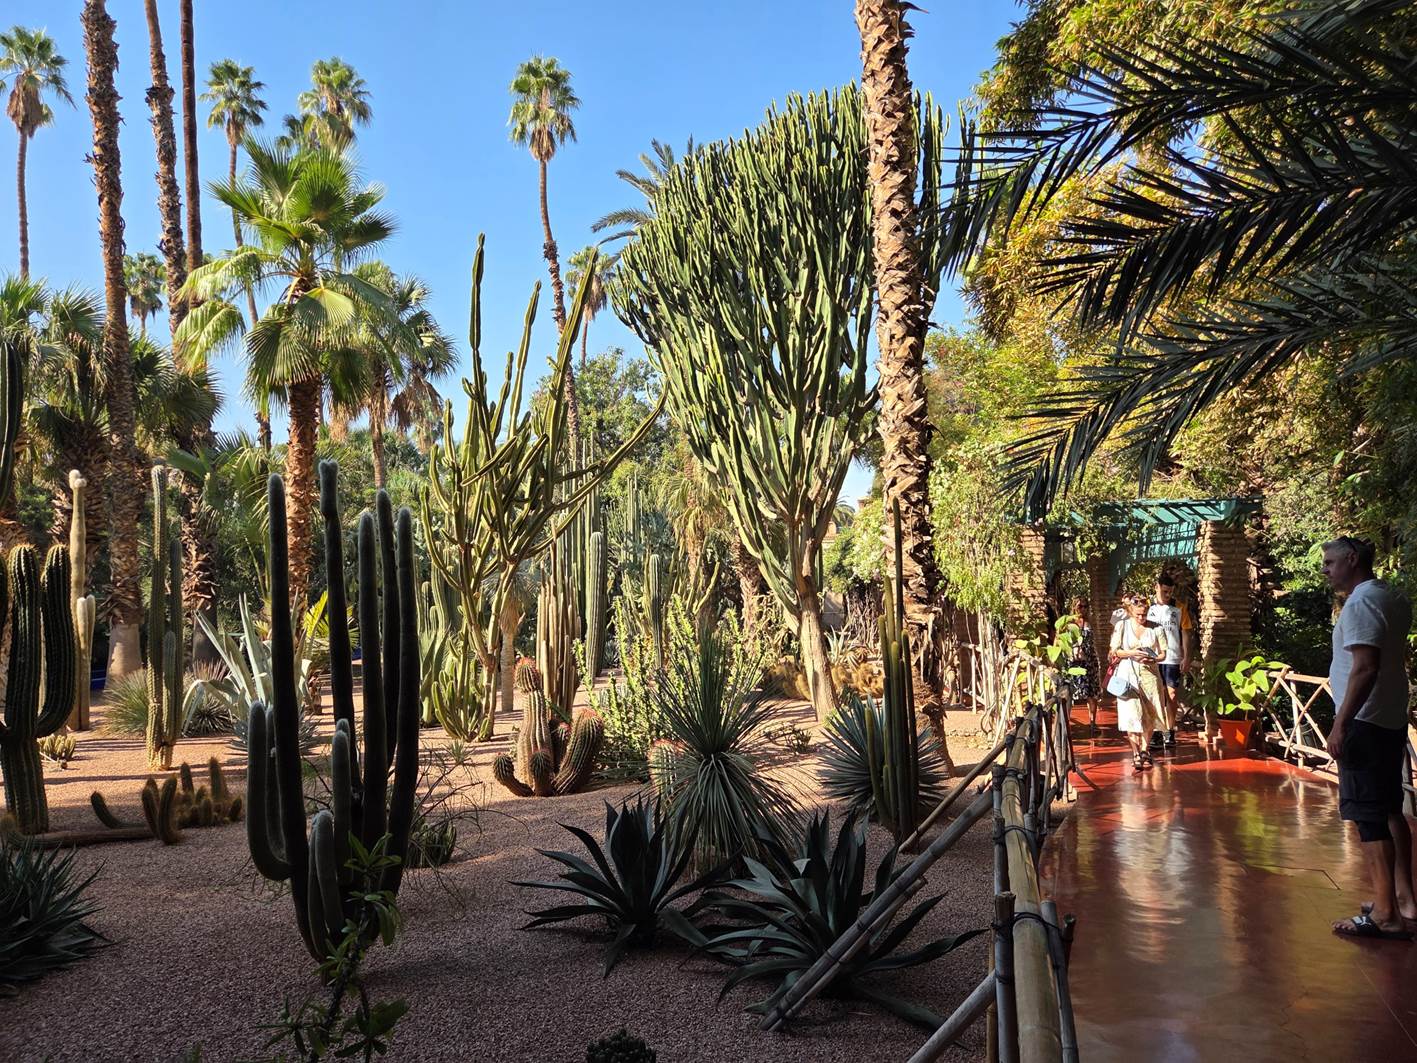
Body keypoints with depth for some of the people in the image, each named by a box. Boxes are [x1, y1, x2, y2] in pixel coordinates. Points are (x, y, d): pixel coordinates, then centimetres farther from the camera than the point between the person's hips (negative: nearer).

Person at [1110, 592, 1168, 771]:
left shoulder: (1155, 628, 3)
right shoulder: (1122, 626, 2)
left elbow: (1163, 653, 6)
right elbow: (1114, 651, 2)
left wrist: (1152, 659, -15)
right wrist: (1131, 653, -14)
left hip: (1149, 674, 1)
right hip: (1128, 675, -1)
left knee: (1149, 716, 5)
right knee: (1132, 714, -10)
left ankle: (1145, 750, 21)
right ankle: (1136, 753, -6)